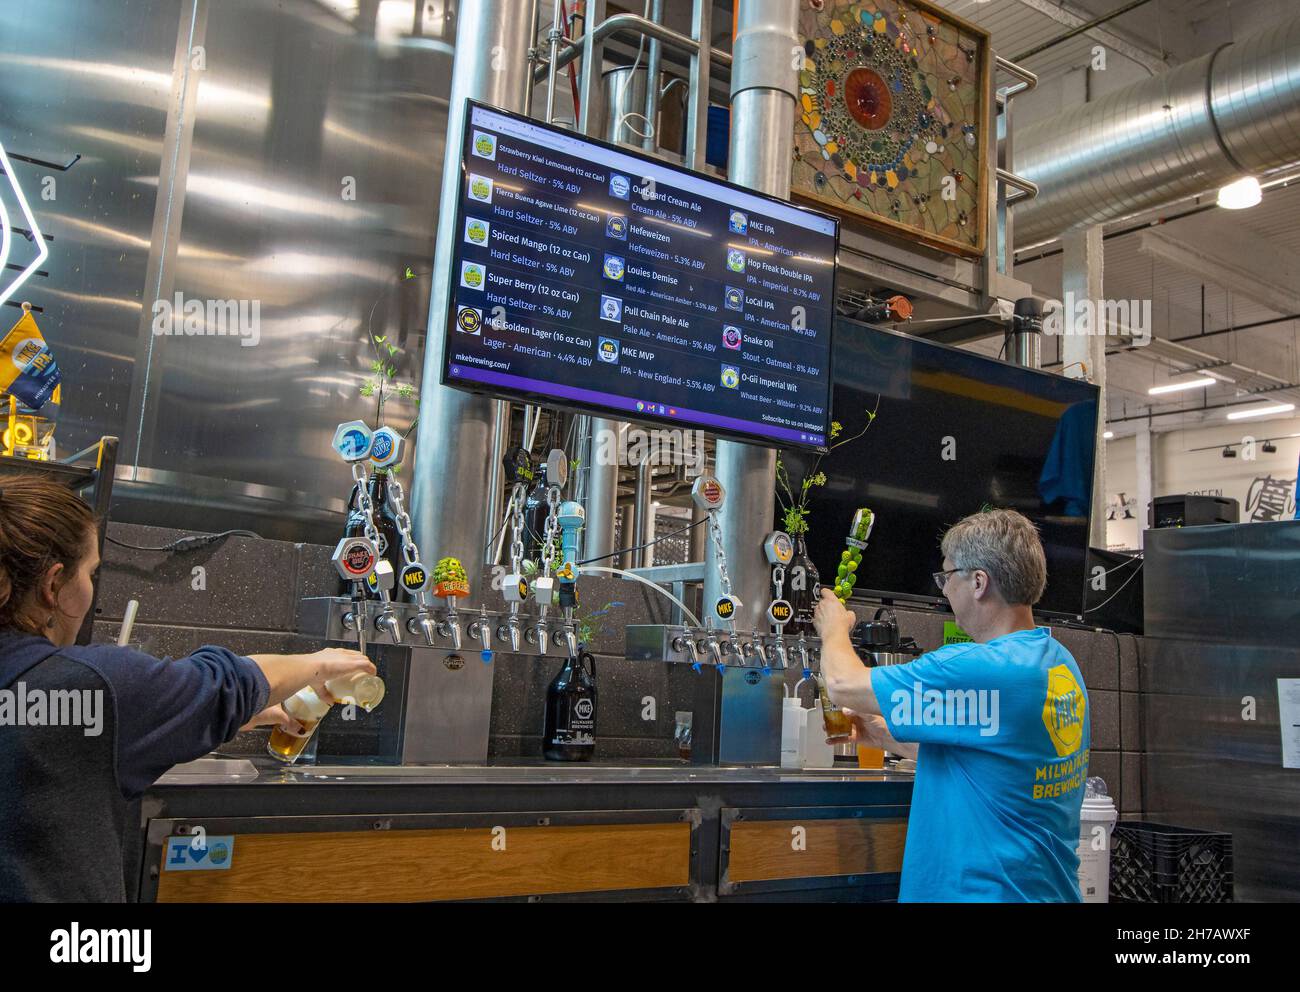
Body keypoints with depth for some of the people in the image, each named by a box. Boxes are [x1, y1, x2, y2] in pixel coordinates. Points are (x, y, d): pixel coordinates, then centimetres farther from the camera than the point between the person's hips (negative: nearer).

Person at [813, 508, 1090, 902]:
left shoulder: (981, 669, -26)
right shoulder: (1058, 661, 3)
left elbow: (842, 683, -17)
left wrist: (834, 627, 3)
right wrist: (884, 735, 13)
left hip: (990, 888, -8)